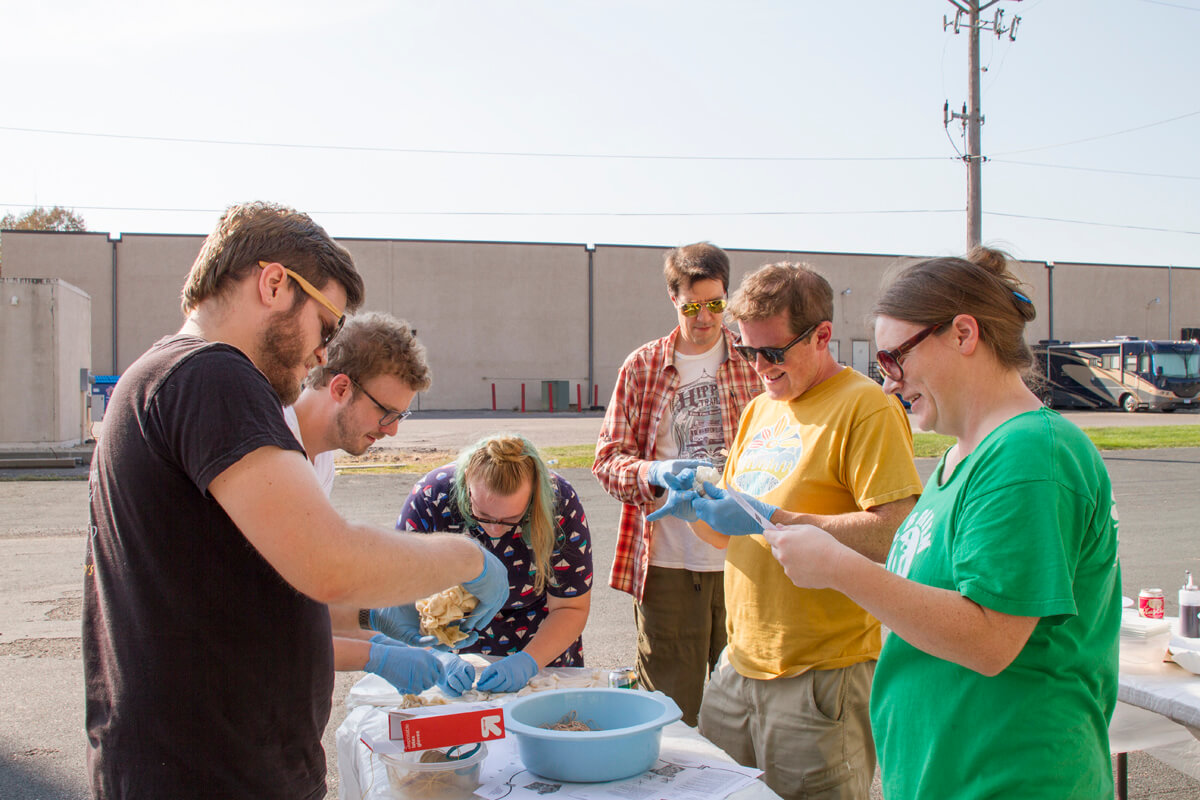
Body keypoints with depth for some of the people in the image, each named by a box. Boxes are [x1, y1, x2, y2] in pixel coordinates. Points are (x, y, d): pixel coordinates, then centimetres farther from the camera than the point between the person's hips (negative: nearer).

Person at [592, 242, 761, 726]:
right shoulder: (641, 367, 5)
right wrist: (656, 473, -18)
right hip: (666, 562, 0)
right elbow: (608, 459, 3)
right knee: (672, 710, 7)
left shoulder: (755, 362, 6)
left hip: (743, 558, 0)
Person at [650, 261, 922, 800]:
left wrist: (771, 519, -21)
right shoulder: (760, 410, 14)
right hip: (740, 664, 7)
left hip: (823, 674, -7)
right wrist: (698, 510, -2)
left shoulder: (867, 407, -10)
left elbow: (893, 532, -21)